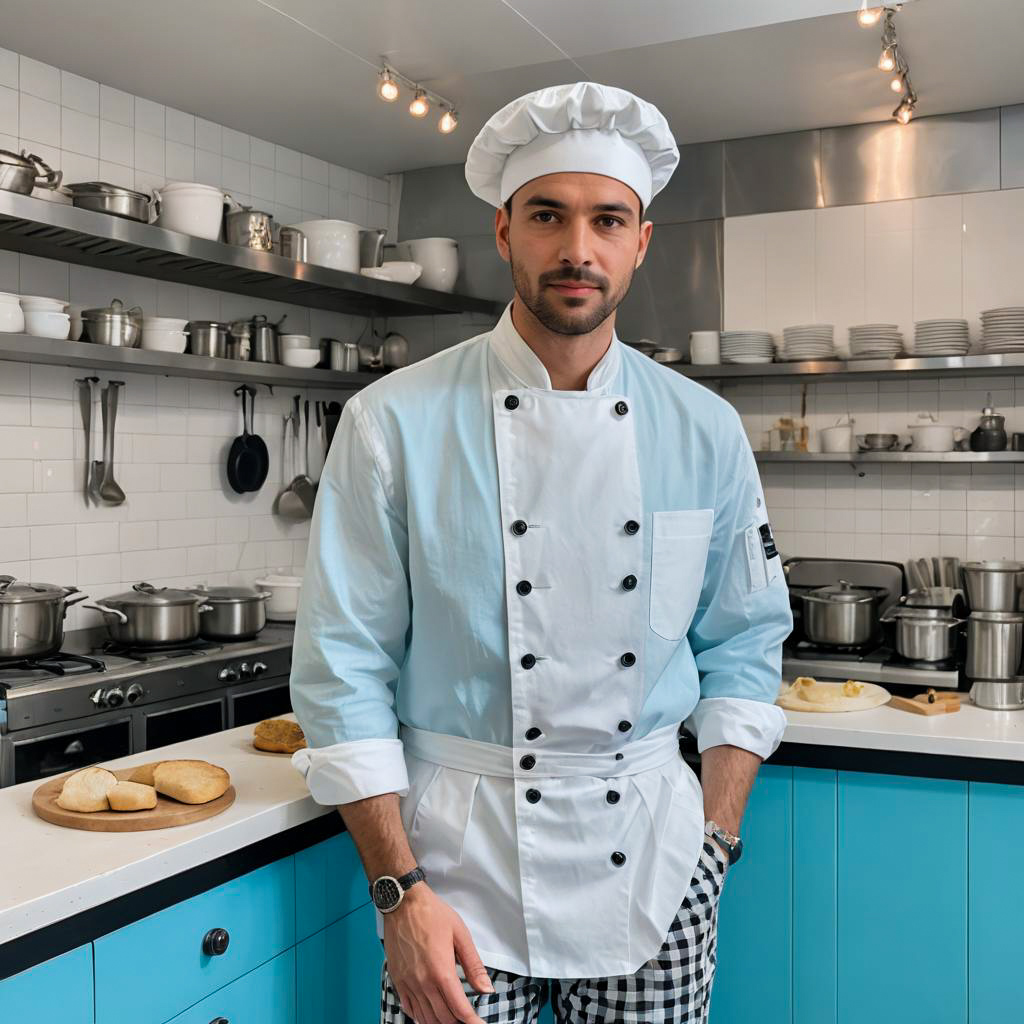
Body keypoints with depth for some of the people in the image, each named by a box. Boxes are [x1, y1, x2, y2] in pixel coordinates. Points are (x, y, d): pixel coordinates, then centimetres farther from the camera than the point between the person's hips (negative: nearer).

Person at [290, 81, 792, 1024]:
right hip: (462, 868, -2)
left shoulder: (705, 431, 0)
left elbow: (742, 645, 7)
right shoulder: (394, 424, -9)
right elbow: (344, 668, -7)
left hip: (652, 869, 3)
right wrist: (400, 891, -10)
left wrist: (717, 839, 0)